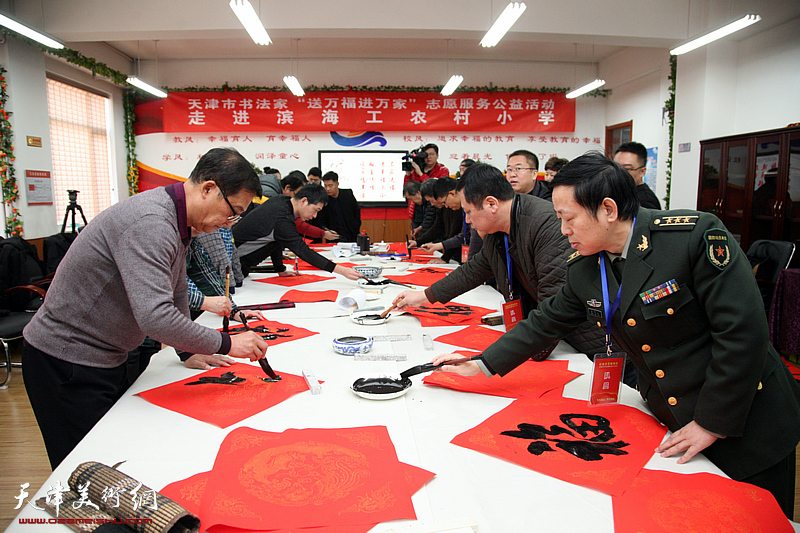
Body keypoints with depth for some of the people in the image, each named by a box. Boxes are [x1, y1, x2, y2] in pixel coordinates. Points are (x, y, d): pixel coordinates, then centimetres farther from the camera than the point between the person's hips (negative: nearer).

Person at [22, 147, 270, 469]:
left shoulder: (176, 223, 5)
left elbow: (175, 294, 17)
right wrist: (225, 344, -25)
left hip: (103, 358, 10)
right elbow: (155, 317, -36)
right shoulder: (149, 223, -28)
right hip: (68, 362, -9)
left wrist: (190, 352, 16)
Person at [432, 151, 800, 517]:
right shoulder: (583, 270, -4)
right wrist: (481, 365, 3)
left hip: (747, 422, -4)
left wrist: (711, 423, -18)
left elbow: (744, 331, -23)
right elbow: (545, 323, 6)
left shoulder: (696, 236, -23)